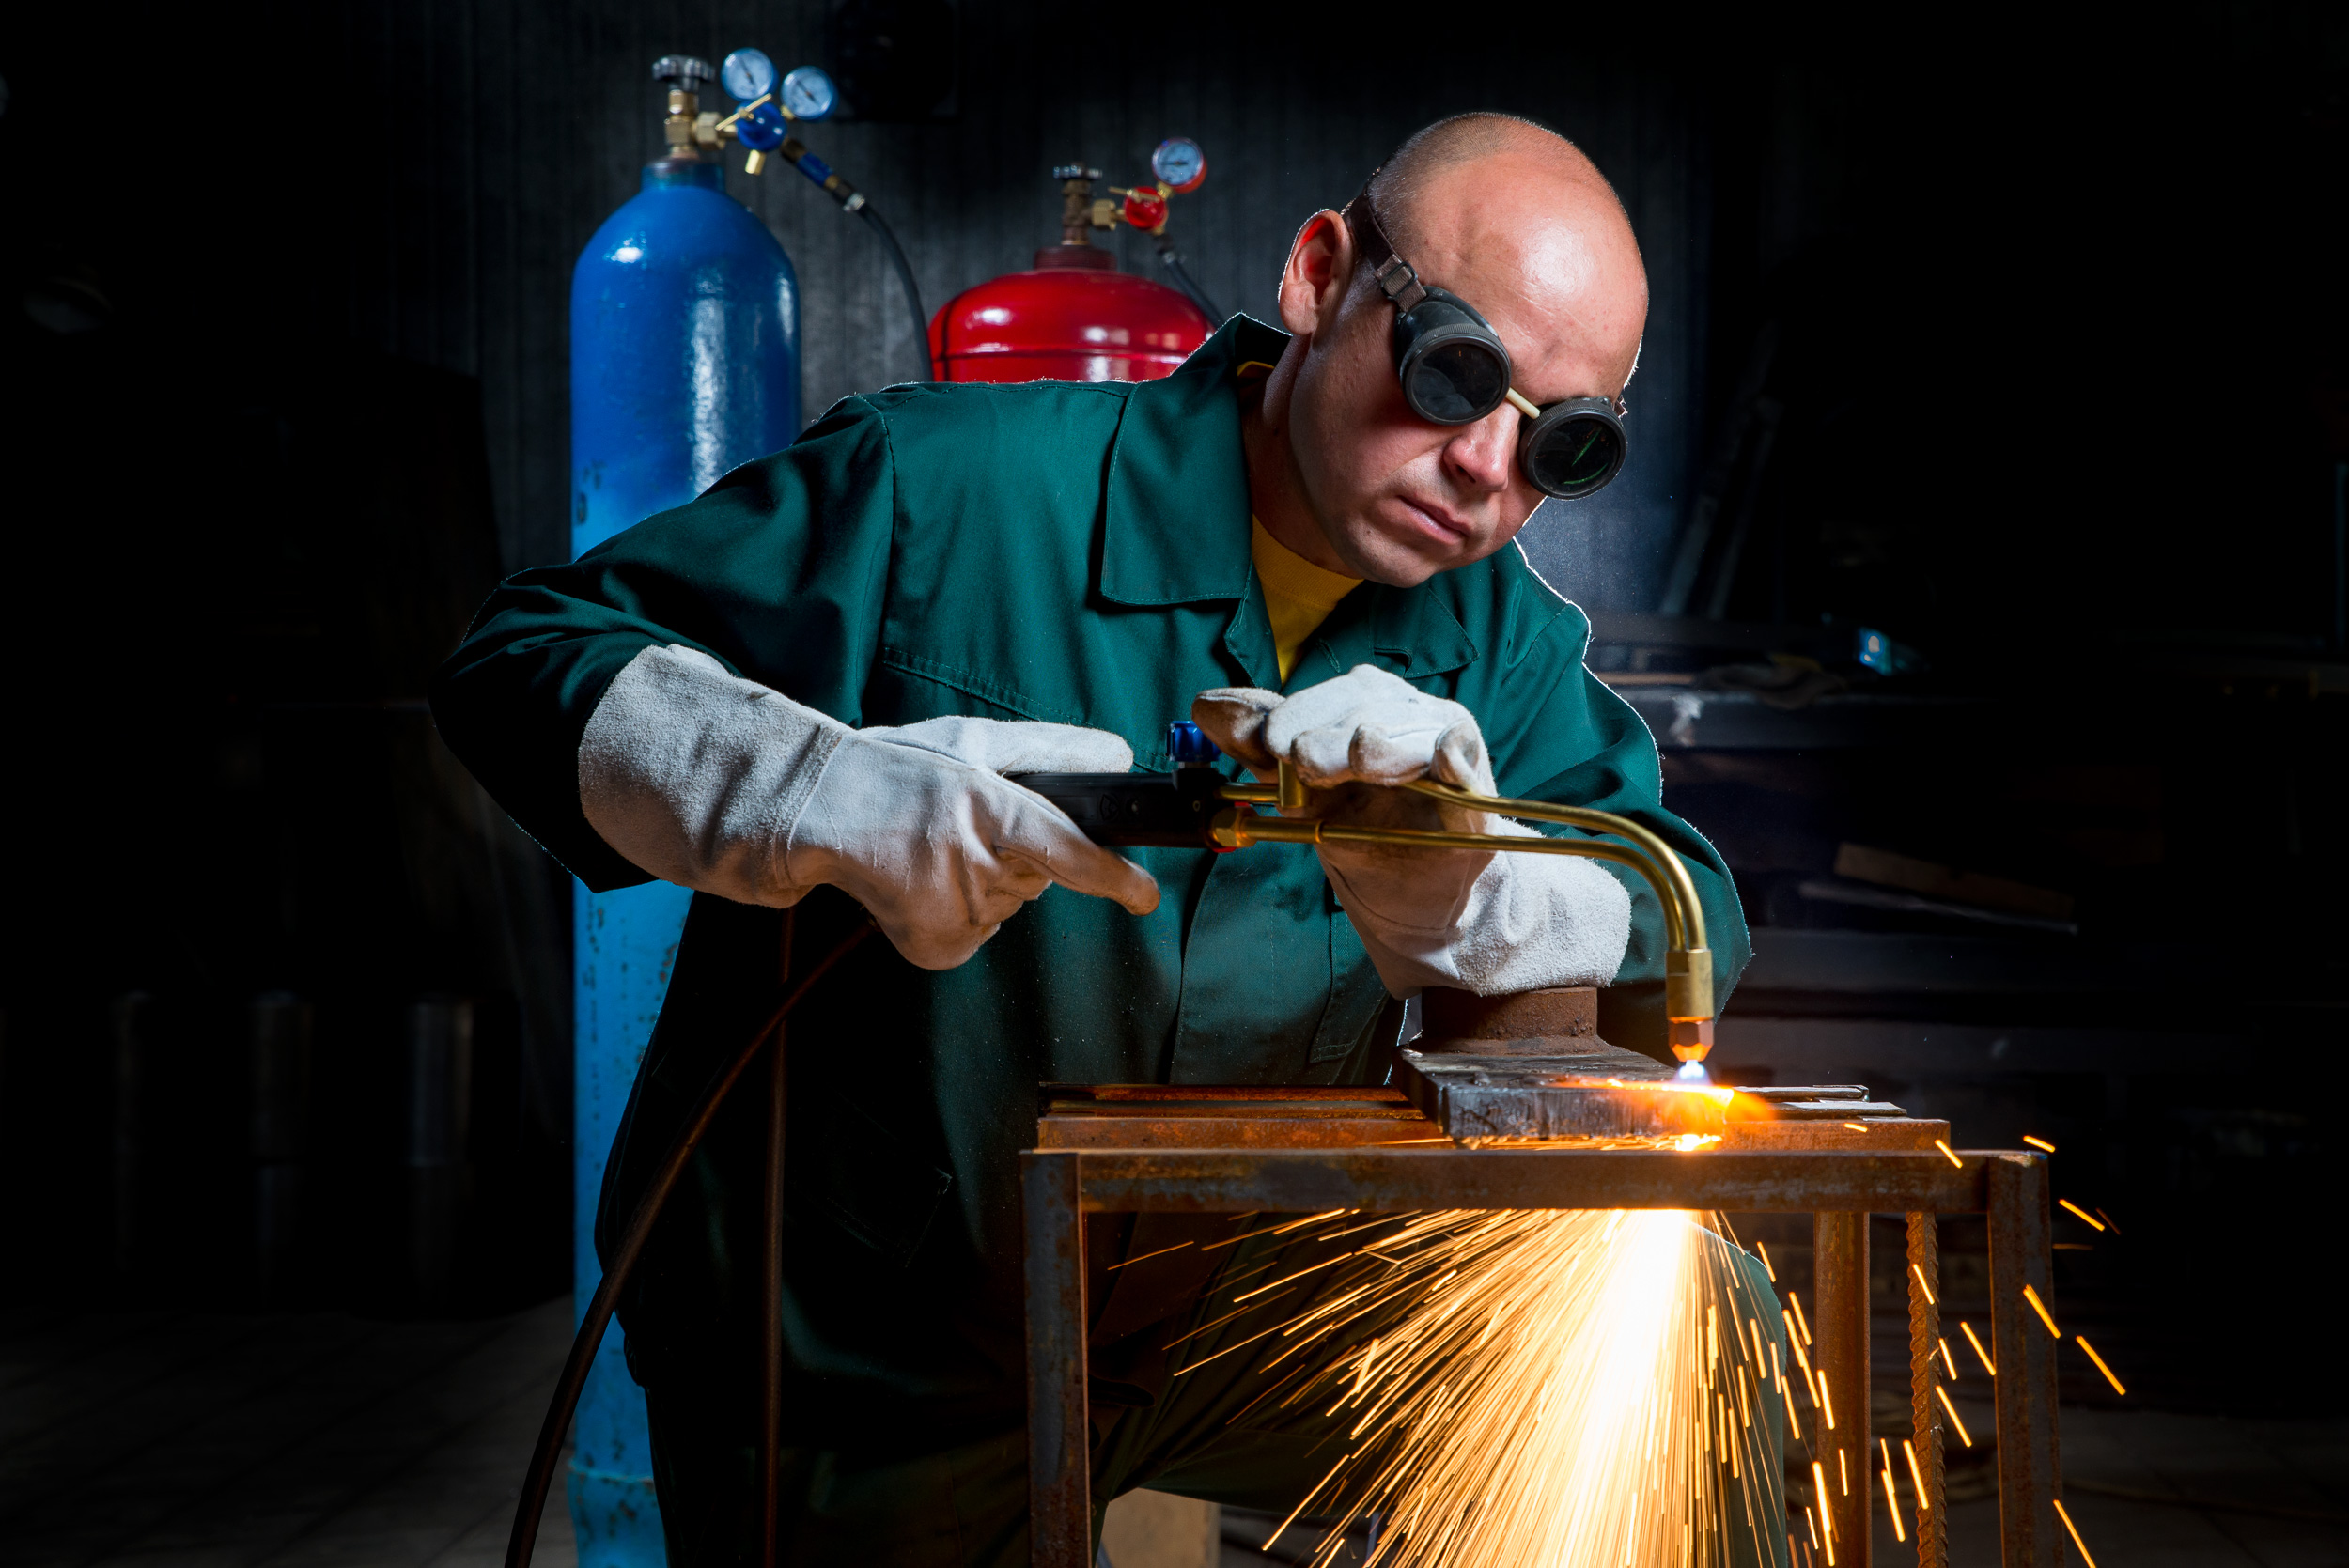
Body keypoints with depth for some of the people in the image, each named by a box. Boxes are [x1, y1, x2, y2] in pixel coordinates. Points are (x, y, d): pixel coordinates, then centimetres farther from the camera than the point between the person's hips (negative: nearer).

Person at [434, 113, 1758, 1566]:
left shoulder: (1506, 640, -4)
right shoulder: (946, 489, -19)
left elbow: (1691, 946, -15)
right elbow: (520, 657, -17)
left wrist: (1452, 893, -37)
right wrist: (831, 793, -36)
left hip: (1237, 1321, 4)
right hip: (860, 1363, -3)